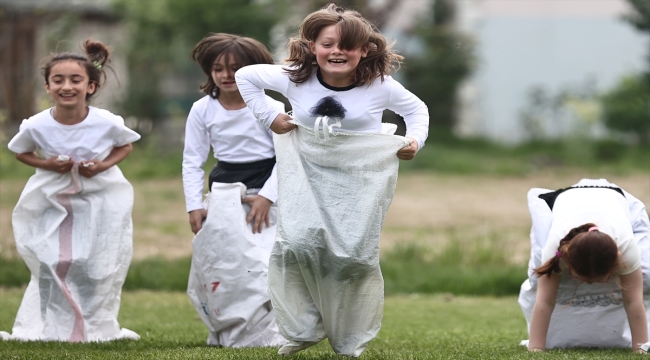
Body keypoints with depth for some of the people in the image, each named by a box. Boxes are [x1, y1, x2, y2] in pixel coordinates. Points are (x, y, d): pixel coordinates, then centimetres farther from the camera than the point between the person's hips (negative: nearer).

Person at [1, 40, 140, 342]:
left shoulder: (107, 123, -21)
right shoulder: (36, 126, -19)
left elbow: (126, 146, 0)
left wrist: (105, 165, -18)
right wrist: (47, 164, -18)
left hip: (101, 202, 0)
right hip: (52, 203, 0)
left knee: (98, 269, 7)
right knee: (52, 266, 3)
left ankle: (98, 328, 23)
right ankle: (46, 328, 18)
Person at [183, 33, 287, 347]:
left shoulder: (270, 108, -8)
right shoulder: (202, 110, -2)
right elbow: (192, 161, 2)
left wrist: (266, 196, -15)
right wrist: (194, 206, -5)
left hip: (265, 194, -3)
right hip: (223, 195, 3)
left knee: (263, 266, -10)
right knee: (216, 265, 0)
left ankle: (269, 333, -2)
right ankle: (227, 332, 11)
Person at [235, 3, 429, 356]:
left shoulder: (380, 86, -12)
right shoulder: (294, 78, -11)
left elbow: (416, 109, 6)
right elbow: (245, 76, 4)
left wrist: (415, 140, -10)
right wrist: (268, 116, -2)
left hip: (360, 177, -1)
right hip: (307, 170, 1)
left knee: (355, 254, -2)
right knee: (296, 243, -17)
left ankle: (351, 342, 18)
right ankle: (302, 329, 2)